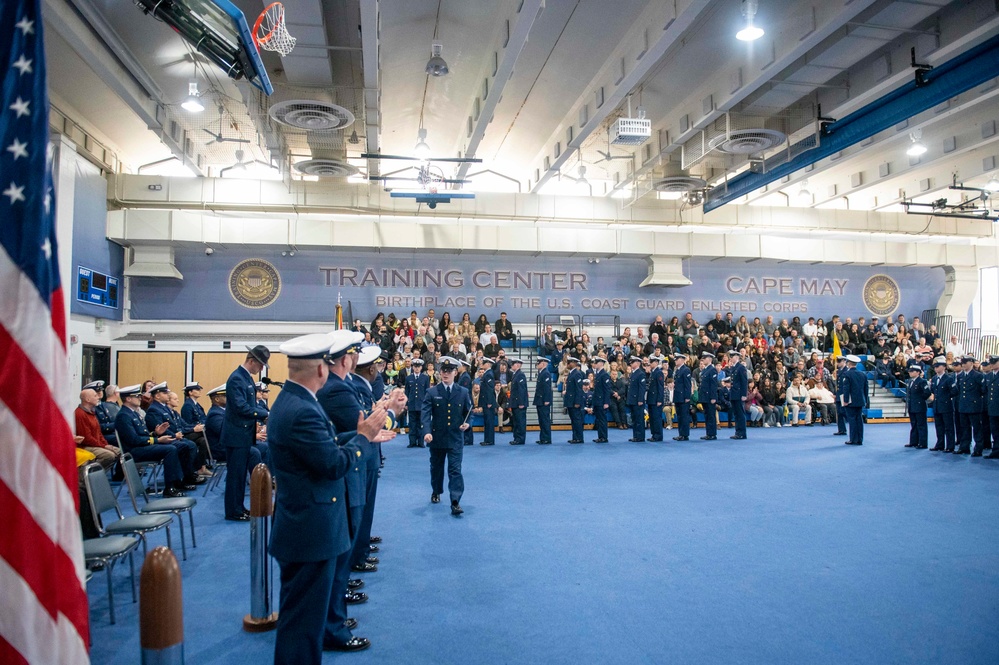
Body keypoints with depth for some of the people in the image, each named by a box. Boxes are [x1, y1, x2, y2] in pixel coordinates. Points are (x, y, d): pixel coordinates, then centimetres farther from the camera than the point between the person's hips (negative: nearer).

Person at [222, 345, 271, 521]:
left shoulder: (247, 378, 12)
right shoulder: (236, 378, -18)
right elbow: (241, 407, -25)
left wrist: (265, 414, 2)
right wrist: (266, 414, -22)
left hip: (244, 434, 10)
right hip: (236, 434, -10)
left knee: (240, 472, 16)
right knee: (236, 473, -2)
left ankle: (238, 507, 25)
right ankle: (233, 512, 7)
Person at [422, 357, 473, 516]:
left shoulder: (463, 392, 2)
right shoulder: (431, 392, -3)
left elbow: (468, 412, 9)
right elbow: (426, 414, -12)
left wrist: (467, 423, -13)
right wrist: (427, 432, -27)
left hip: (455, 438, -1)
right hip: (437, 437, 1)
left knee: (455, 470, -7)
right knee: (436, 467, 18)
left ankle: (455, 502, -8)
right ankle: (436, 492, 40)